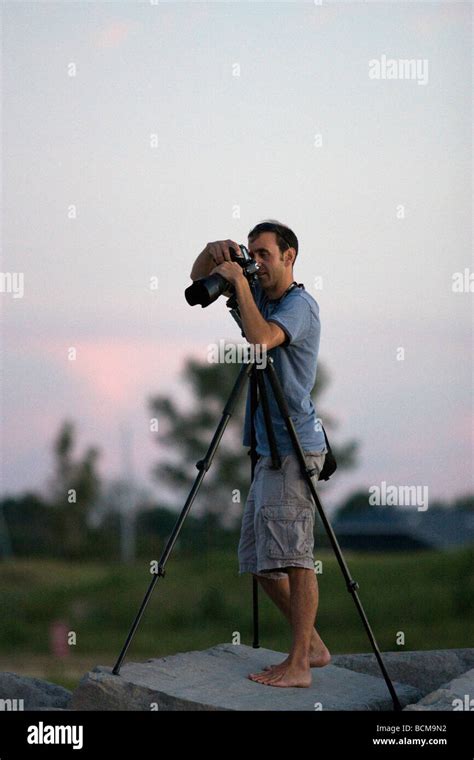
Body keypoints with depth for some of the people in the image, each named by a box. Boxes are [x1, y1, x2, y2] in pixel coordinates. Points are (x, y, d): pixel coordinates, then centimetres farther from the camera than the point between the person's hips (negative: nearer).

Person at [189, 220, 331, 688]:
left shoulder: (298, 304, -10)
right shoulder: (259, 296, 15)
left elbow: (261, 338, -29)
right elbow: (199, 280, 22)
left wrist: (240, 282, -19)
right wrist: (213, 253, 1)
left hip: (294, 447, -10)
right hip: (267, 449, 10)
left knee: (291, 554, -13)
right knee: (259, 560, 11)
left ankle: (298, 665, -13)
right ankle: (311, 645, 19)